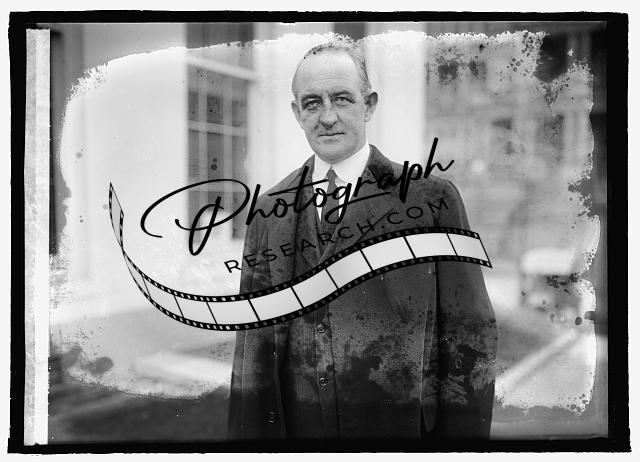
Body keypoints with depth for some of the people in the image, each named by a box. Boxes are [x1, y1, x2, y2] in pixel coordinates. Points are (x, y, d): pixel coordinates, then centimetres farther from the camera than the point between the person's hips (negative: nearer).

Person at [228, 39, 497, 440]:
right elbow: (254, 337, 5)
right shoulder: (267, 211, 2)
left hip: (401, 425, -2)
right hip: (291, 426, 3)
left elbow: (470, 335, -7)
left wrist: (461, 432, -9)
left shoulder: (432, 198, -8)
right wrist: (249, 433, 3)